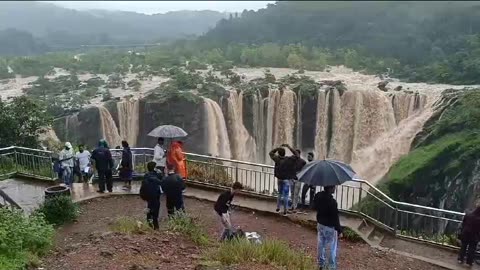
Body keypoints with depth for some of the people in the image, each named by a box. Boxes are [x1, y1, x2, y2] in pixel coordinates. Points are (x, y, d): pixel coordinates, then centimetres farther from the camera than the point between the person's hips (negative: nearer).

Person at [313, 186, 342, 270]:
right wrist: (339, 230, -12)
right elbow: (335, 218, -23)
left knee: (321, 244, 20)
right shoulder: (332, 201, -31)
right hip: (330, 227, -7)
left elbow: (315, 207, 11)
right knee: (332, 248, 11)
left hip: (320, 224, 7)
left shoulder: (318, 196, -8)